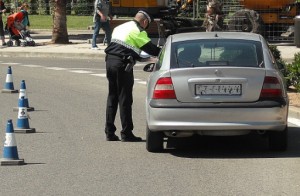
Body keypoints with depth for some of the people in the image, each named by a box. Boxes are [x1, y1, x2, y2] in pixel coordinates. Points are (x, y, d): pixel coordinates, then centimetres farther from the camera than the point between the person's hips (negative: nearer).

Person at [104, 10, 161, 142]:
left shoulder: (120, 28, 20)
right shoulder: (138, 32, -6)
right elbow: (150, 48, -10)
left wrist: (139, 58, 28)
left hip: (110, 61, 8)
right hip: (122, 64, -8)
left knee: (112, 97, 14)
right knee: (125, 100, -2)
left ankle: (109, 132, 16)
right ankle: (126, 133, 1)